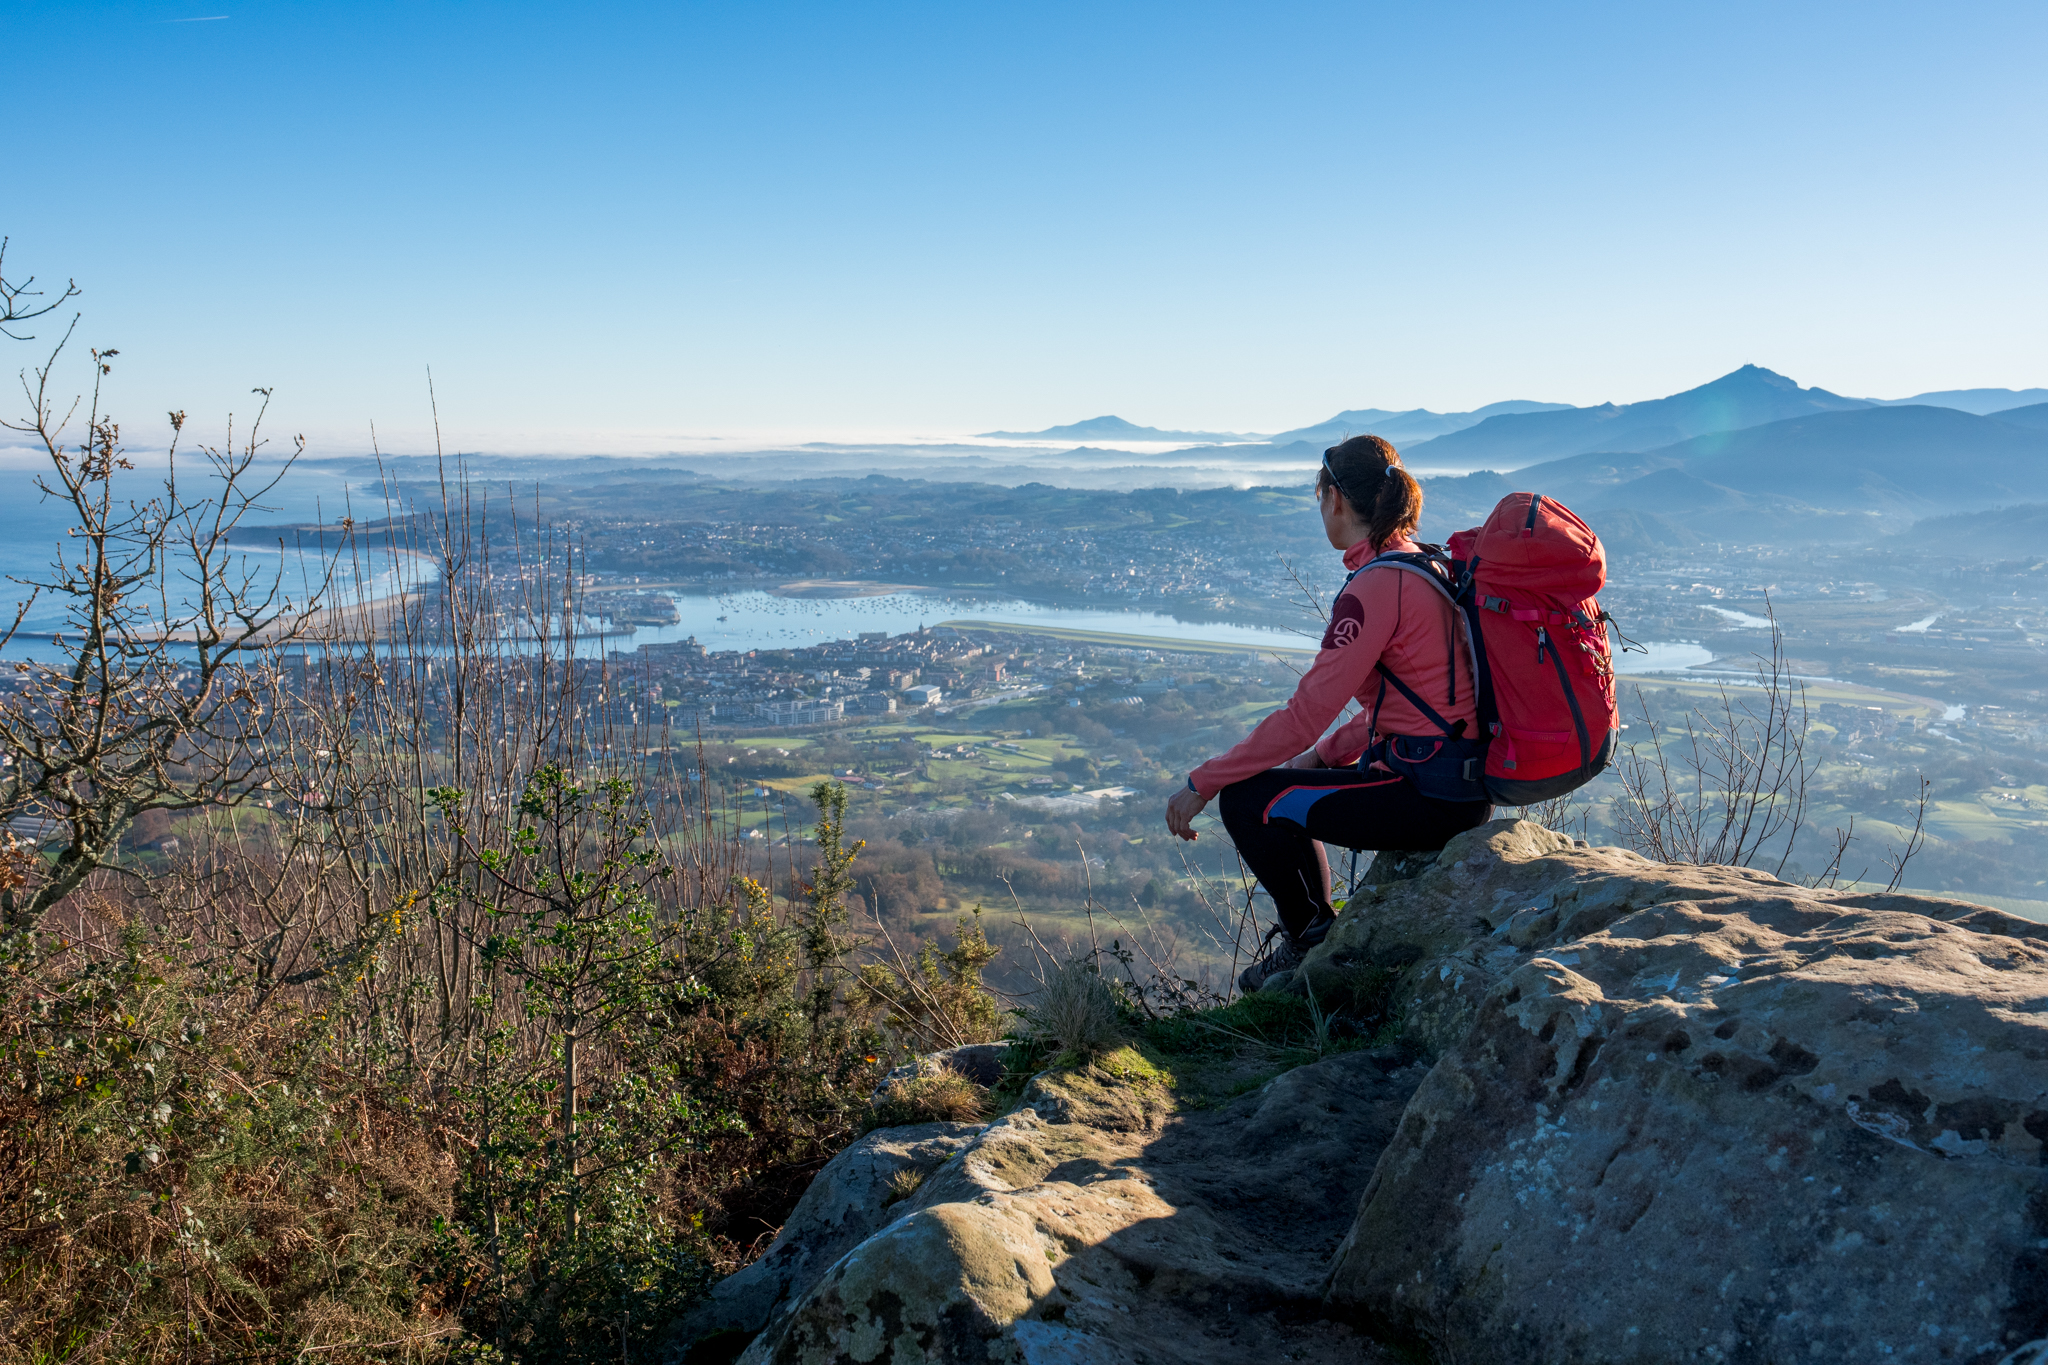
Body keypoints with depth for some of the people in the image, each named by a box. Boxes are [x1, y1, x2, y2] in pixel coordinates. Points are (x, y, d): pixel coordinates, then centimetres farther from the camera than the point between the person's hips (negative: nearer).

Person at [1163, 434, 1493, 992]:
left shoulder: (1377, 586, -19)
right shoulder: (1426, 565, 11)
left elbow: (1305, 713, -21)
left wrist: (1201, 784, -14)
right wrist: (1321, 755, 14)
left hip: (1430, 797, -10)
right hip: (1465, 786, 10)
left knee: (1246, 801, -5)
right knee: (1282, 783, 23)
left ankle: (1313, 939, 14)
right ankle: (1314, 936, 31)